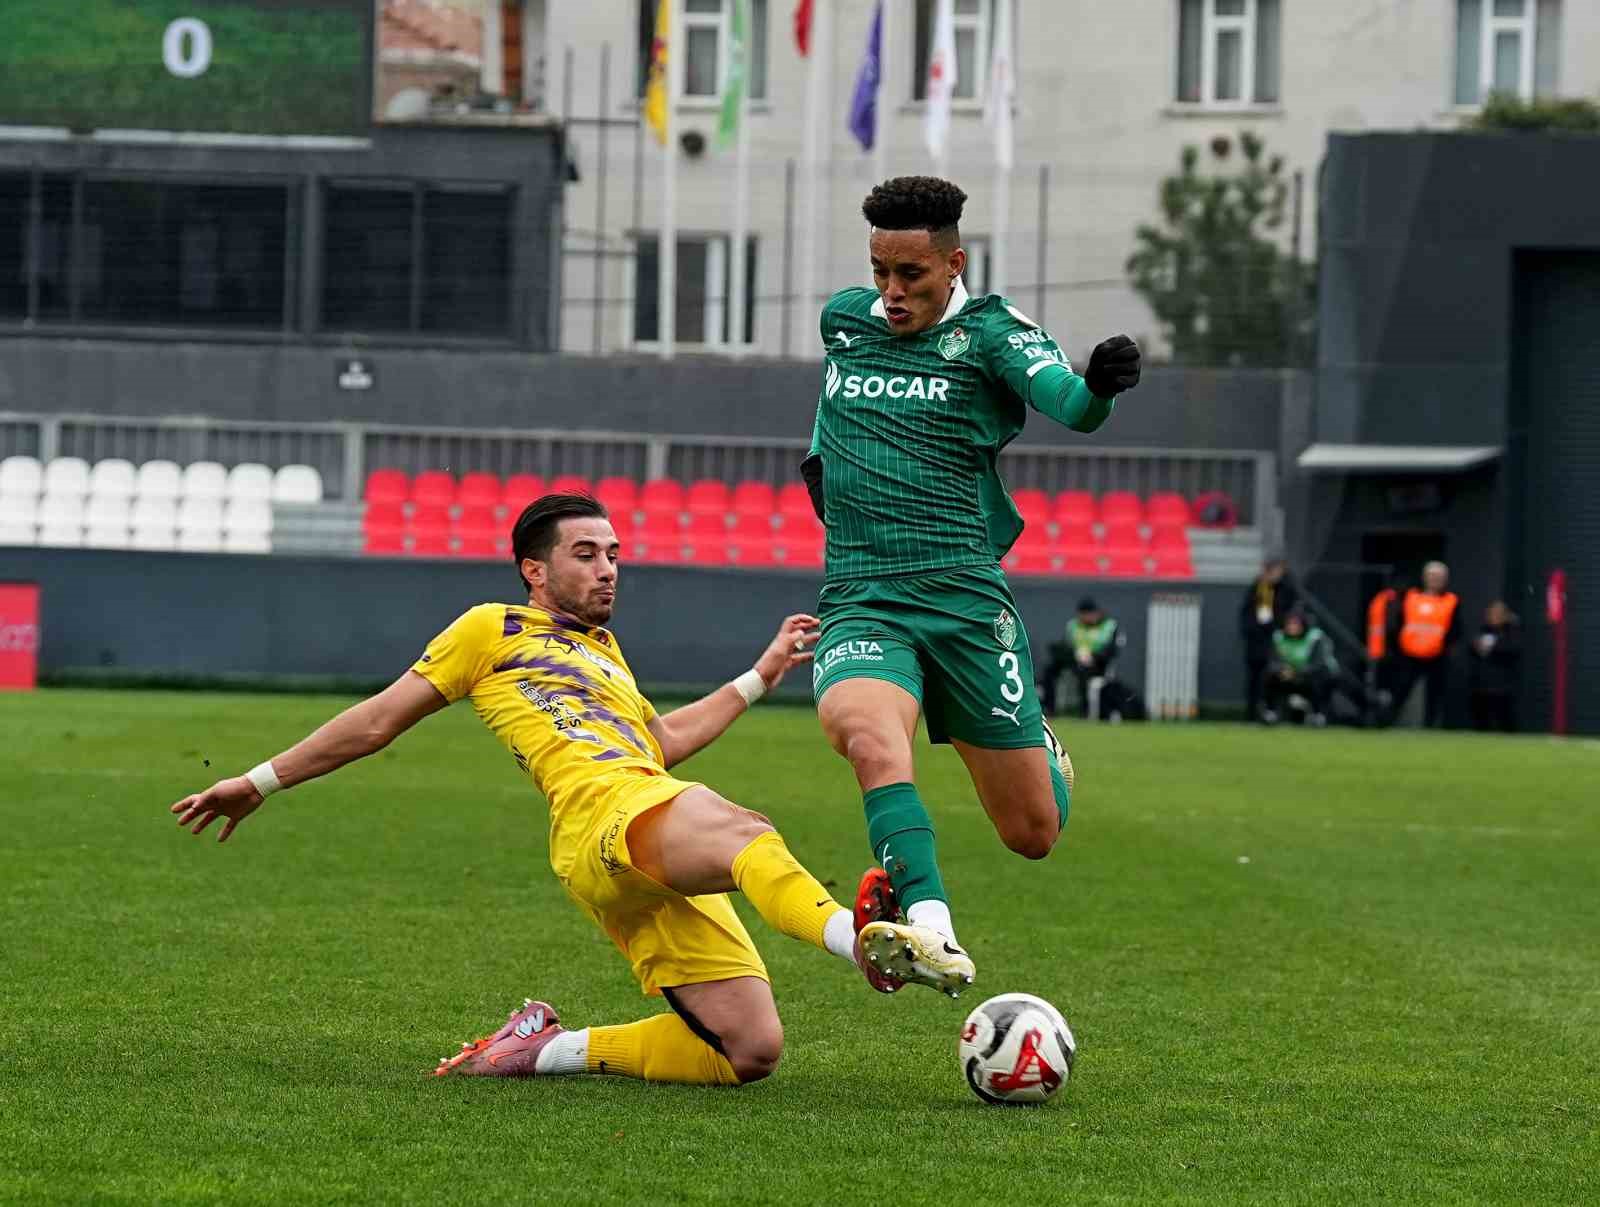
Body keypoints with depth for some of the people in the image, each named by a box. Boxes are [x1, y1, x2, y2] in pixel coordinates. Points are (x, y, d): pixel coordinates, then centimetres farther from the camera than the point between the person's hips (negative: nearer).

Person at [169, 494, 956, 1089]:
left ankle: (550, 1049, 4)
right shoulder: (494, 630, 17)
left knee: (750, 1051, -7)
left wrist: (763, 673, 43)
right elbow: (380, 720, 19)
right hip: (604, 813, -8)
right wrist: (259, 783, 18)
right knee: (747, 833, -39)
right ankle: (860, 939, -68)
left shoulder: (601, 649, 37)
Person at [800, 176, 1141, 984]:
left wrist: (1100, 384, -45)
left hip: (965, 597, -2)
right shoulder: (843, 319, 10)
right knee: (865, 730, -35)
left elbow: (1067, 404, -24)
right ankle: (929, 925, -42)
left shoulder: (988, 332, -3)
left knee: (1033, 833, 3)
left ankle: (1043, 752, 39)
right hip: (860, 601, 2)